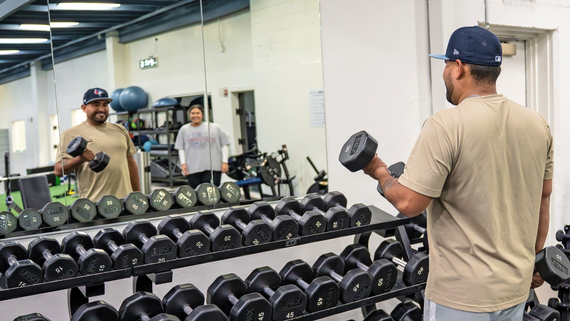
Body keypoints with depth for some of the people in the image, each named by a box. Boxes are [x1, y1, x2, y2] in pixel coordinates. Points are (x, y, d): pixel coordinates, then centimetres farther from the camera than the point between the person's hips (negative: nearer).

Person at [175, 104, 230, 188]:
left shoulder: (215, 128, 6)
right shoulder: (184, 129, 12)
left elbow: (224, 145, 9)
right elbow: (181, 148, 13)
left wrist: (225, 162, 3)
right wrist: (183, 164, 3)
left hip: (213, 167, -1)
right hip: (192, 168, 2)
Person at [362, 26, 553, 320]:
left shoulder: (445, 126, -19)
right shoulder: (537, 124, 2)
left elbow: (409, 203, -20)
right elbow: (543, 197, 11)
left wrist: (380, 173, 0)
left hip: (463, 296, -7)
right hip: (517, 286, 7)